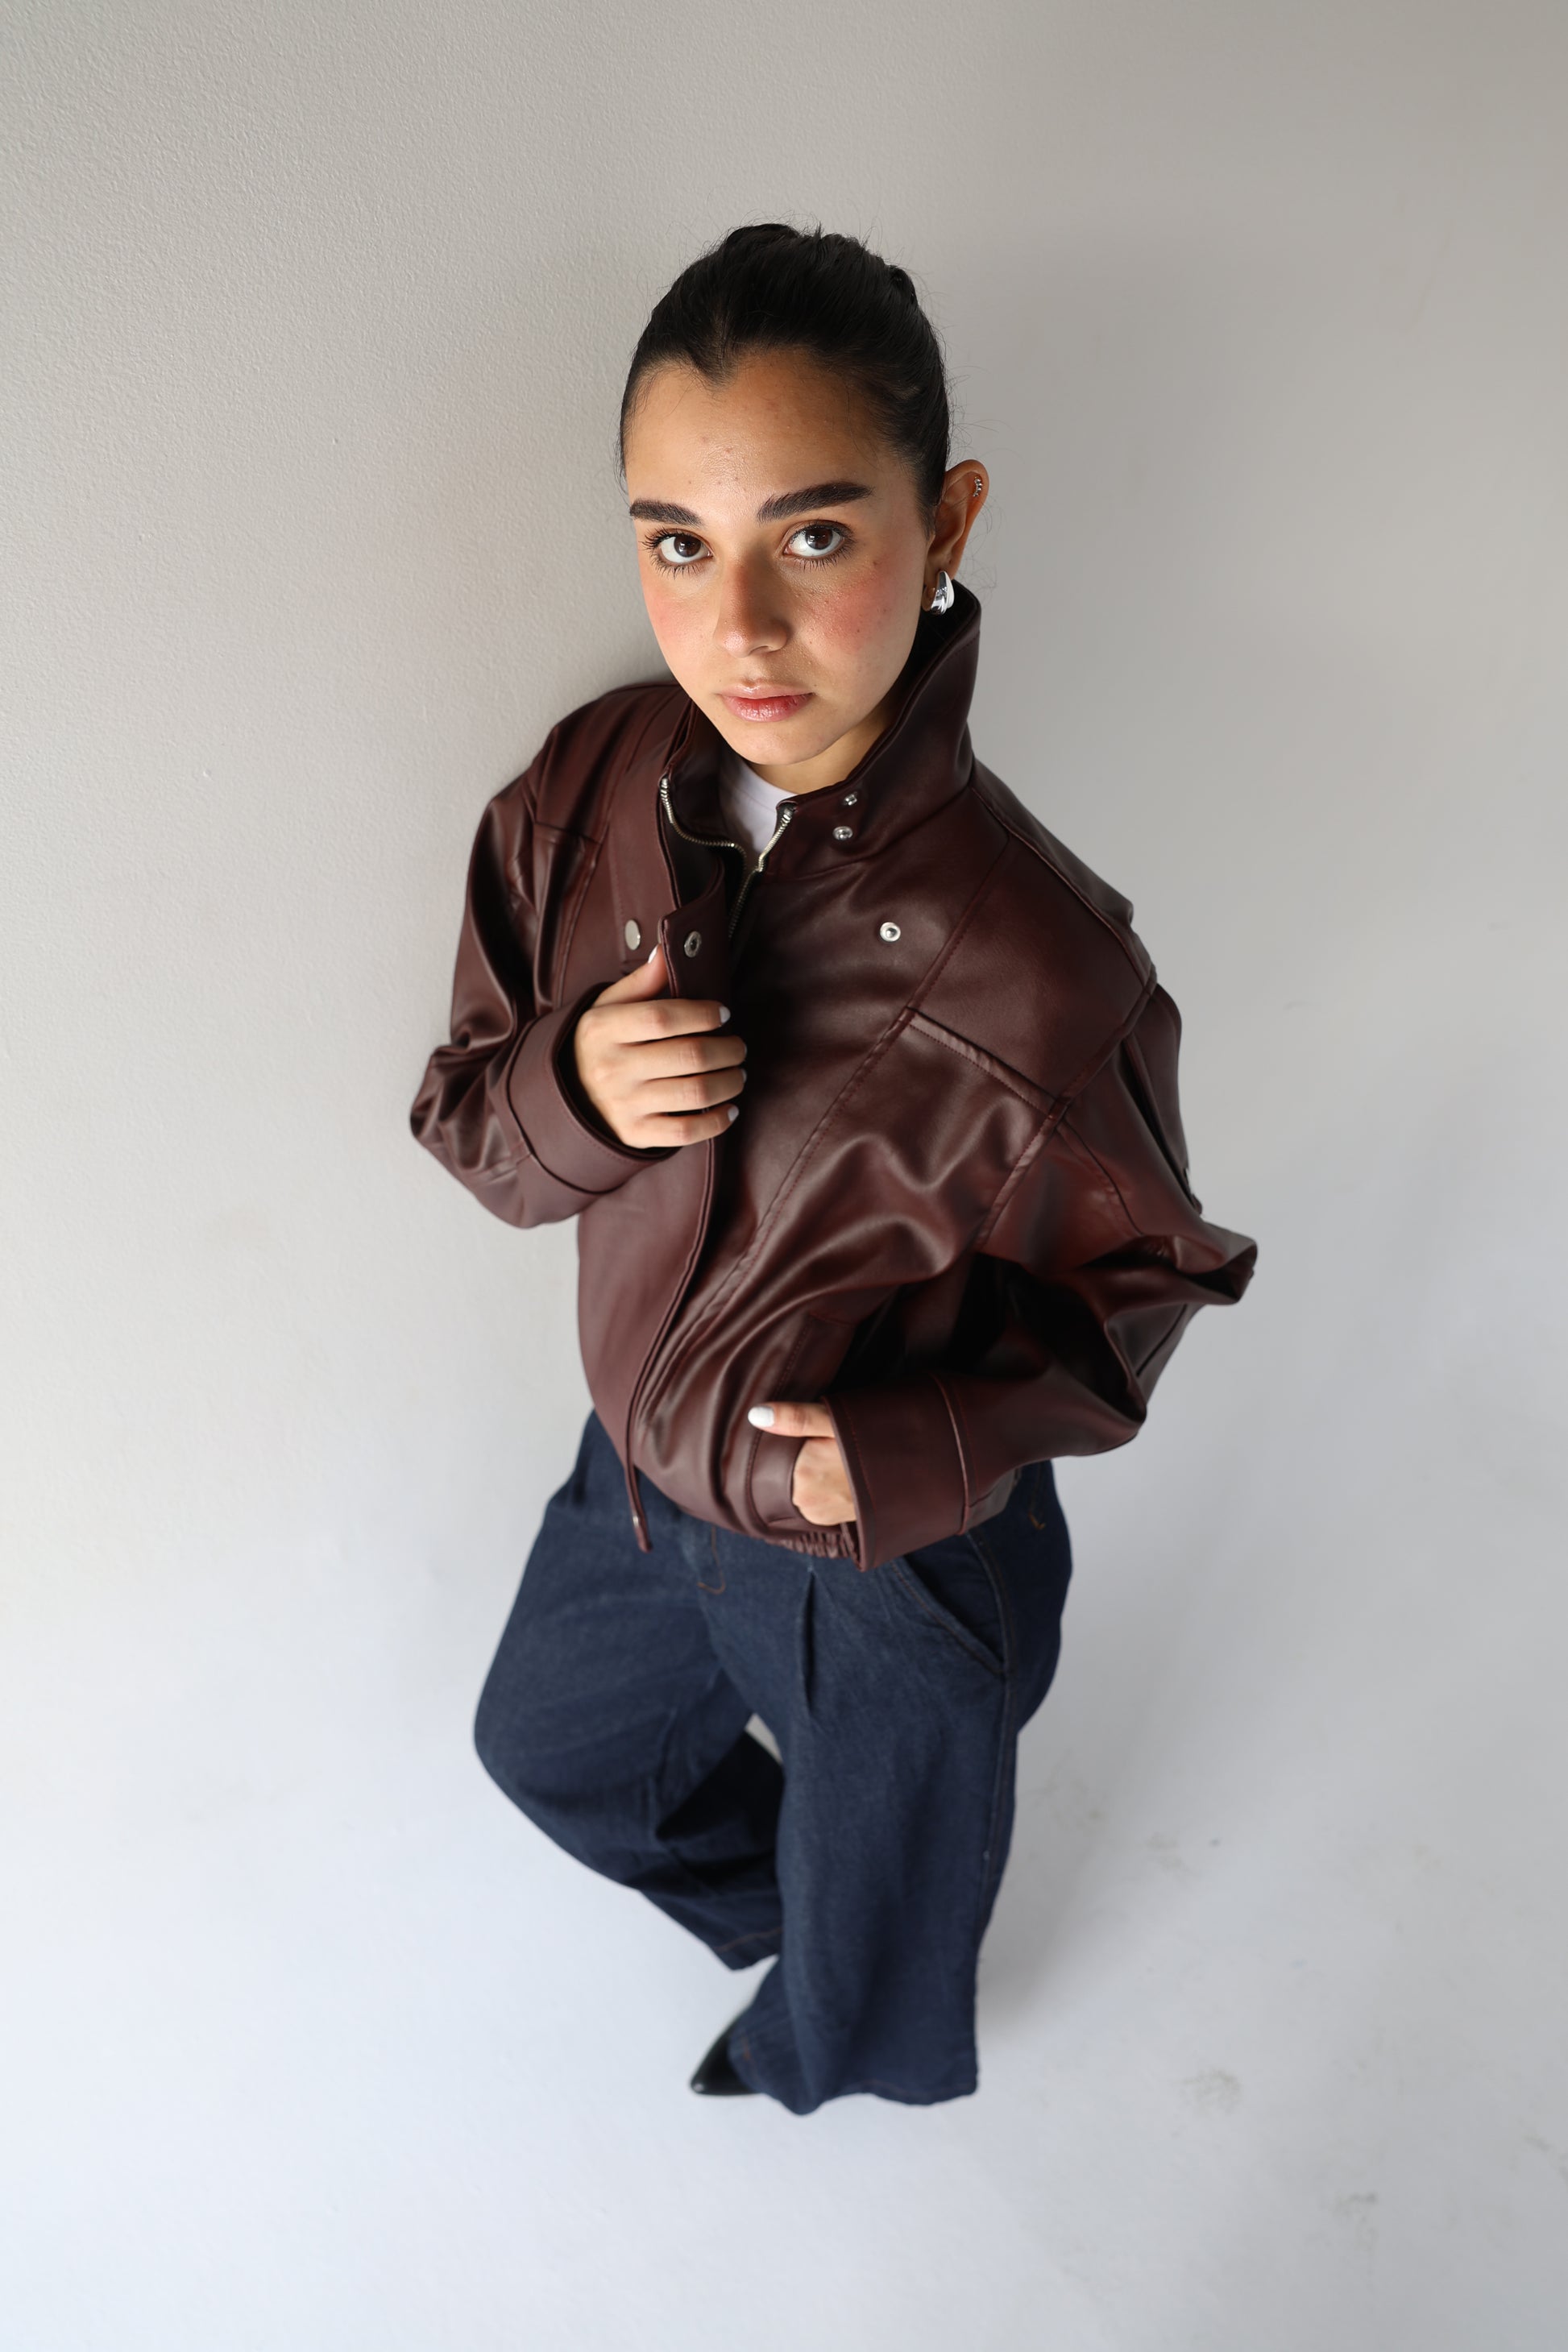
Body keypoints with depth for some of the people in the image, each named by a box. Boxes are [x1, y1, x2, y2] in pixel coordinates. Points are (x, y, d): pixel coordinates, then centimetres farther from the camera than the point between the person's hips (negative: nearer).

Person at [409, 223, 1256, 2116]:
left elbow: (1140, 1273, -14)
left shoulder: (1032, 964, -32)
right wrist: (570, 1095, -28)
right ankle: (767, 1898, 68)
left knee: (875, 1904, 28)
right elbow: (469, 1120, -5)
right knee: (549, 1747, 34)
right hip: (642, 1468, 6)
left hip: (898, 1553, -5)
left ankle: (850, 2050, 69)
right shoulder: (585, 793, -16)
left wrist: (938, 1443, -28)